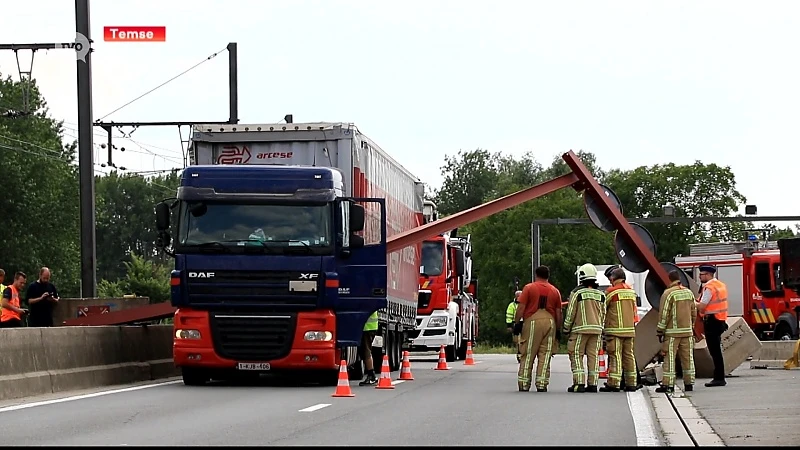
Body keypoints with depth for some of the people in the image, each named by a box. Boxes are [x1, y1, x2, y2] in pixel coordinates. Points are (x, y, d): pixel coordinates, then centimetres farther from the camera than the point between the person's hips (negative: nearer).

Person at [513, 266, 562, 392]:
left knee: (527, 355, 3)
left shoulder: (529, 288, 1)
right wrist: (558, 329, 18)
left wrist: (517, 323, 0)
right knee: (545, 355, 5)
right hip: (549, 322, 2)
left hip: (532, 321, -2)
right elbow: (558, 313, 11)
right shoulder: (555, 291, 11)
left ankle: (524, 384, 2)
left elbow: (521, 308, -5)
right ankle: (542, 384, 1)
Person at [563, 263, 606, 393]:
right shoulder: (601, 294, 8)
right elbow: (603, 314, 12)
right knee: (593, 356, 7)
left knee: (576, 356, -1)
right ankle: (592, 384, 4)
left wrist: (566, 329, 5)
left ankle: (579, 383, -9)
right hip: (596, 329, 5)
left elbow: (570, 313, -5)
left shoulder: (577, 293, -7)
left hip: (580, 329, -5)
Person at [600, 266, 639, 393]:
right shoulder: (631, 291, 12)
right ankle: (631, 383, 10)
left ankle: (613, 383, -9)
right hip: (630, 329, 6)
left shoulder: (612, 291, -8)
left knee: (615, 356, -7)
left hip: (615, 330, -6)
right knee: (629, 355, 9)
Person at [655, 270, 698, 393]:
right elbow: (694, 312, 14)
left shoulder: (668, 293, -9)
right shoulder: (689, 293, 9)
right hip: (687, 331, 5)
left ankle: (668, 384, -7)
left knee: (669, 358, -4)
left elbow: (664, 314, -11)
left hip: (672, 332, -5)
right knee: (687, 357, 9)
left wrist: (660, 331, -5)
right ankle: (689, 383, 10)